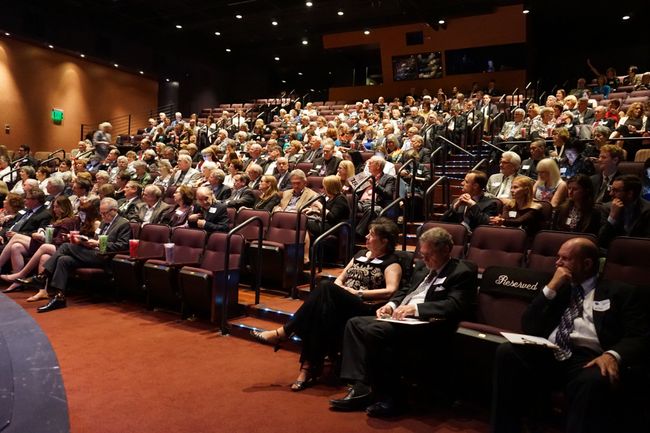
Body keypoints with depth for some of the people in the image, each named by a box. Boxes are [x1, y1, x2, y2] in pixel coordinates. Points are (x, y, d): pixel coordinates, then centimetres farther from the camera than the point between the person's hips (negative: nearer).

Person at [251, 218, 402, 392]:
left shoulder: (391, 263, 5)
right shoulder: (360, 254, 26)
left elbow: (391, 291, -11)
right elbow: (340, 279, 24)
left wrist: (358, 293, -12)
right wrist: (339, 288, 1)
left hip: (365, 309, -6)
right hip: (338, 306, 6)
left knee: (326, 287, -31)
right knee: (321, 309, -31)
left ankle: (283, 332, -25)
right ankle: (308, 368, -32)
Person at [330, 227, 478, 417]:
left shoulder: (462, 272, -5)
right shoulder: (423, 266, 20)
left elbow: (456, 306, -18)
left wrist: (415, 307, -25)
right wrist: (391, 305, 3)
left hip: (427, 324, -9)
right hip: (401, 318, 10)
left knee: (374, 331, -29)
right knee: (355, 323, -5)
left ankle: (391, 396, -16)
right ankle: (360, 388, -11)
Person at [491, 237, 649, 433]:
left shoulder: (620, 292, 15)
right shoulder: (556, 288, 25)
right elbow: (529, 327, 14)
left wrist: (613, 355, -20)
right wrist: (551, 288, 6)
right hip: (548, 354, 4)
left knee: (595, 380, -38)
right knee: (506, 352, -25)